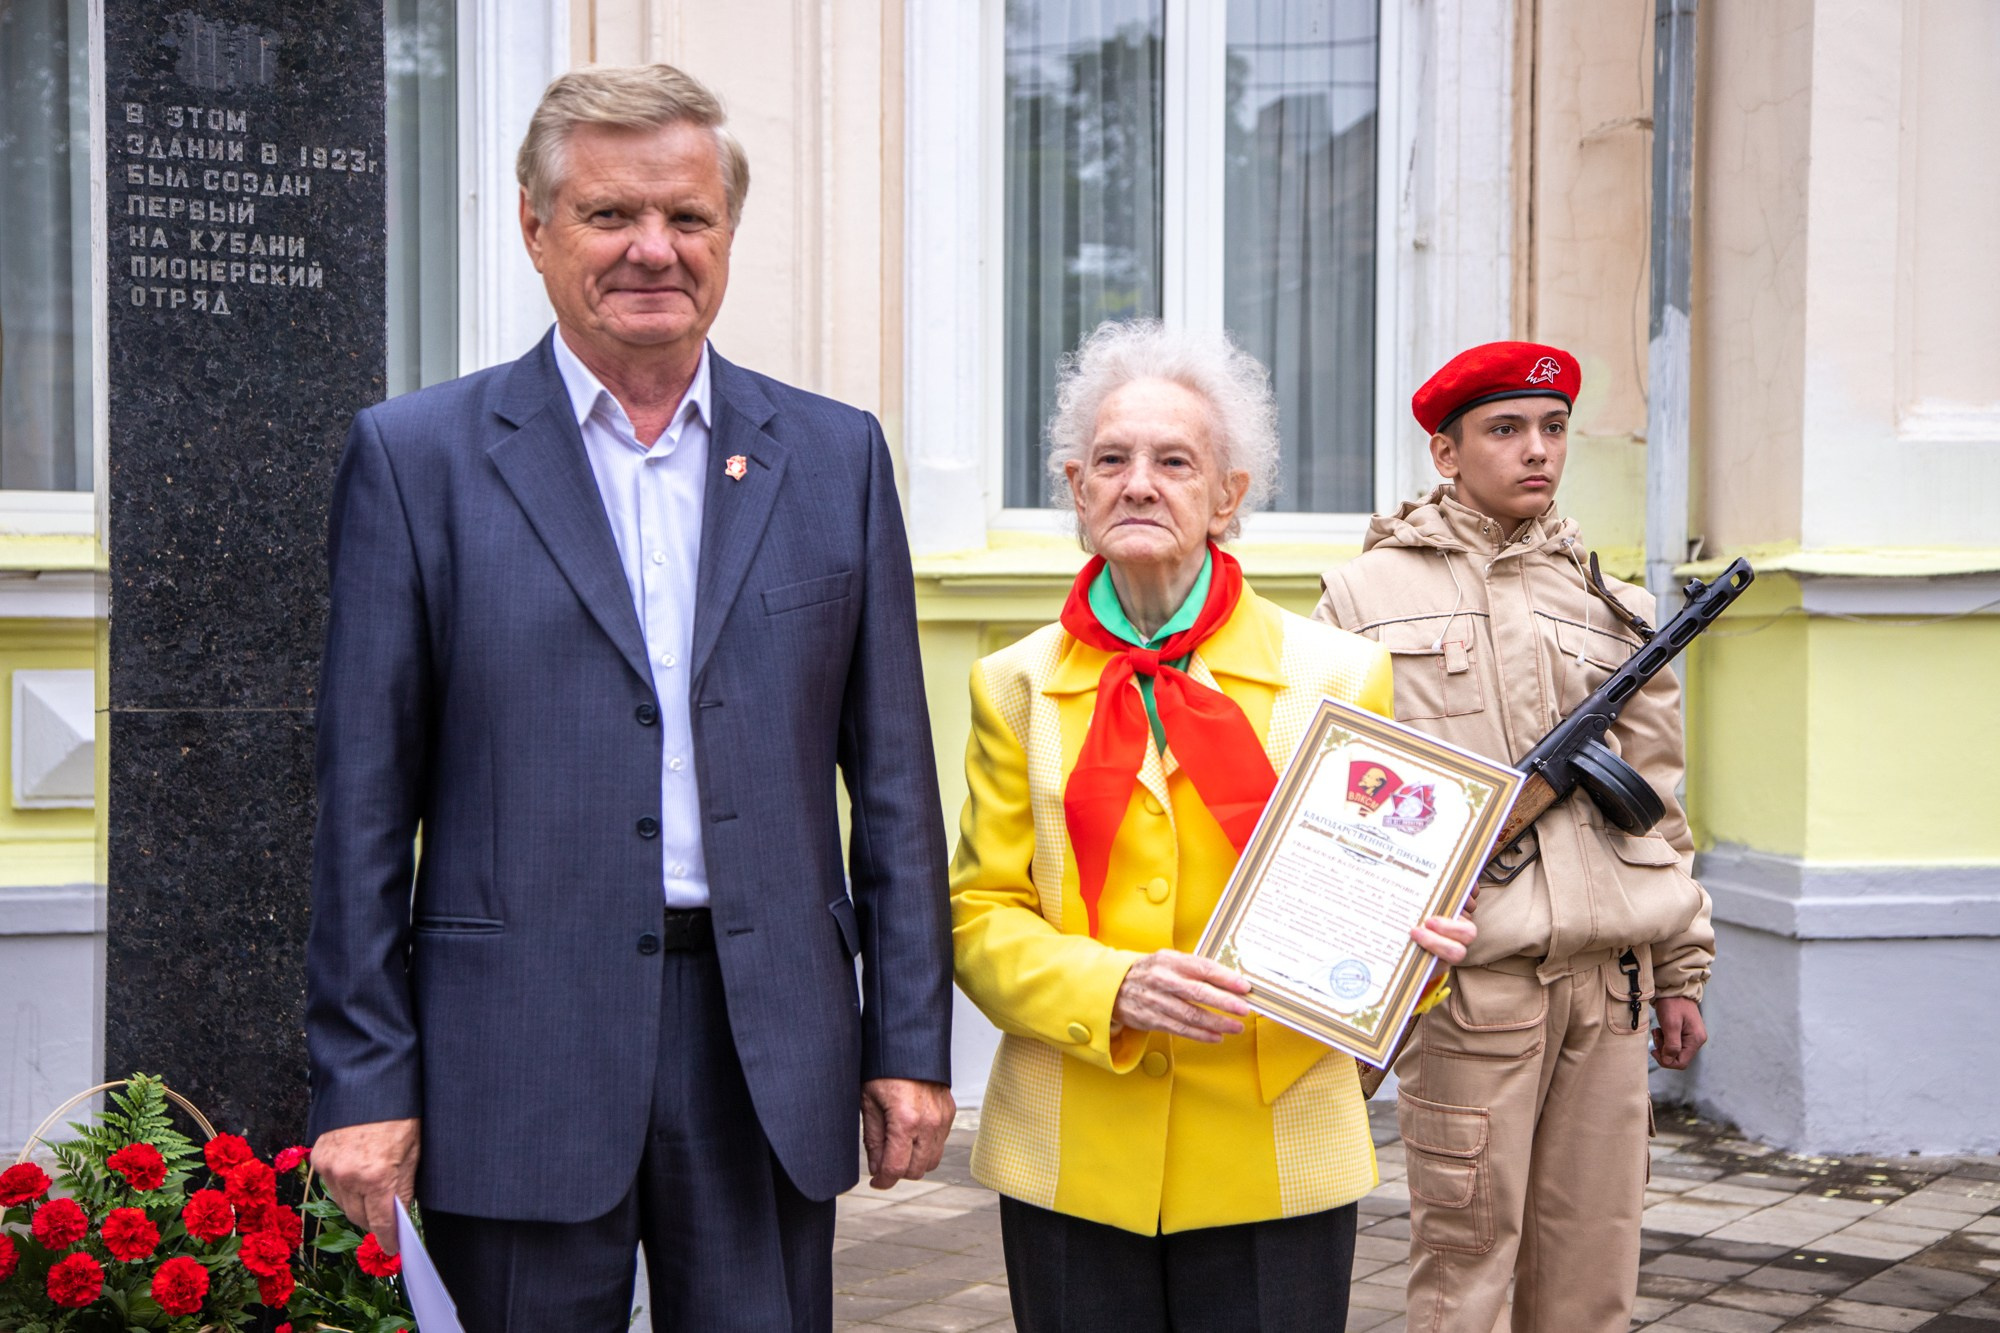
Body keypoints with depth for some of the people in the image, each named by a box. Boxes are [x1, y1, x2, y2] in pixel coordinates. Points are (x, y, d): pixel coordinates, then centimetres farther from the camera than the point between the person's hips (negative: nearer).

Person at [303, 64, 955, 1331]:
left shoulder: (835, 455, 7)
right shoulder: (416, 455, 1)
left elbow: (893, 781, 8)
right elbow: (364, 805, -1)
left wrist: (911, 1041, 5)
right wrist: (365, 1081, -4)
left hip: (769, 1044, 2)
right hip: (518, 1055, -2)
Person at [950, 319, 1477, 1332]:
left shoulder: (1336, 674, 3)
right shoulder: (1017, 686, 5)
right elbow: (980, 916, 2)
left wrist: (1411, 943, -15)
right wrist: (1113, 986, -16)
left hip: (1275, 1161, 0)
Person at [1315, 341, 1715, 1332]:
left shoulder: (1611, 604, 15)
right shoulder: (1366, 594, 4)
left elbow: (1655, 796, 18)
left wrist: (1682, 969, 15)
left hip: (1606, 983, 4)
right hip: (1467, 980, -4)